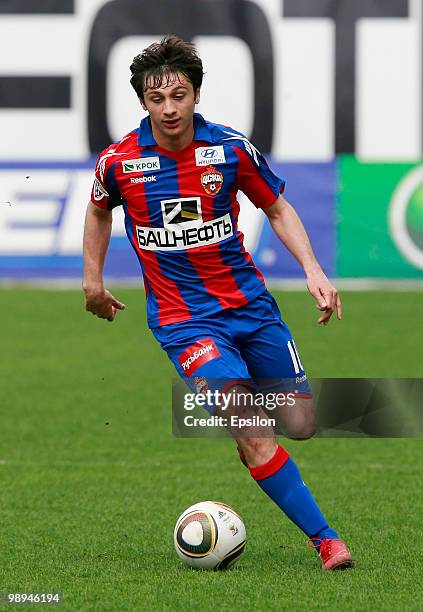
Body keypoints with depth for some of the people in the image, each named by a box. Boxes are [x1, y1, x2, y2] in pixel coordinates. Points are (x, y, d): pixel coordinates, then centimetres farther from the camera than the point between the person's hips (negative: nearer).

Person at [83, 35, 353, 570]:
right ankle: (323, 538, -15)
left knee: (300, 424, 4)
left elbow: (277, 209, 7)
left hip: (249, 304, 3)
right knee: (252, 431, -20)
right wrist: (92, 278, 15)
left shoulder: (231, 149, -7)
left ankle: (252, 438, 40)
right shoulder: (119, 161, -8)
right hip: (183, 319, -3)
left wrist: (313, 270, -5)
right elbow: (99, 210, 15)